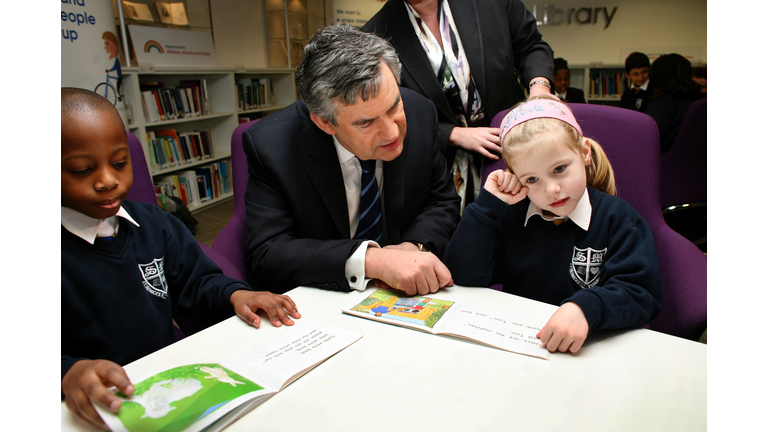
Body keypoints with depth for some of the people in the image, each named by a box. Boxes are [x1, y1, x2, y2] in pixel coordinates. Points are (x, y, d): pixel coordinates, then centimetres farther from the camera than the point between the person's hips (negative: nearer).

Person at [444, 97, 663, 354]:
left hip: (587, 351, 0)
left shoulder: (618, 219, -3)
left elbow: (642, 293, -12)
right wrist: (487, 204, -10)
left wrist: (585, 308, -31)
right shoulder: (510, 215, 1)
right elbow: (464, 276, -6)